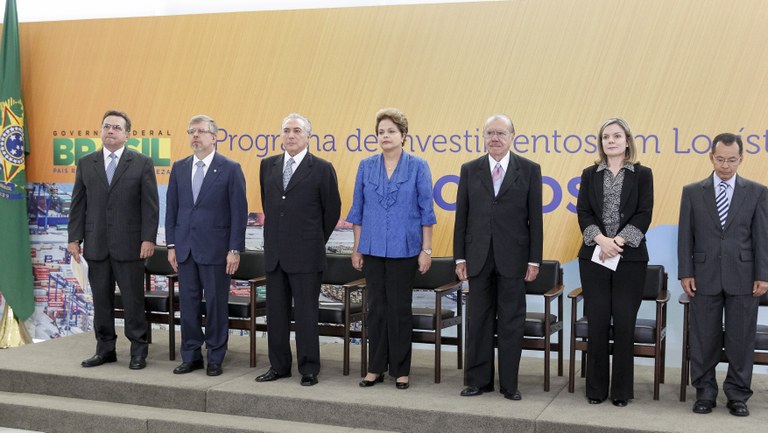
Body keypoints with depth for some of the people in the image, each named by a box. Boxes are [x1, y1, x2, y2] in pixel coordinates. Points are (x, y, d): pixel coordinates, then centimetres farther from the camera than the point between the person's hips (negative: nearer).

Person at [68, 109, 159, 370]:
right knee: (101, 300, 9)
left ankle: (138, 351, 12)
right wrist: (74, 238, 2)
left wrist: (148, 238, -10)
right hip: (96, 245, 3)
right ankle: (105, 349, 19)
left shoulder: (142, 164, 1)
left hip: (129, 245, -3)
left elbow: (150, 205, -3)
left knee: (133, 300, 2)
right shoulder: (85, 164, 10)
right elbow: (78, 204, 9)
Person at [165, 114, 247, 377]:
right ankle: (191, 356, 19)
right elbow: (172, 209, 11)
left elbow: (239, 212, -6)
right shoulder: (179, 168, 9)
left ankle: (215, 358, 15)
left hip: (216, 249, -4)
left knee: (216, 304, 3)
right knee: (188, 303, 8)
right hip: (185, 247, 4)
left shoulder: (230, 169, -4)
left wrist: (235, 249, -11)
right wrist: (171, 245, 6)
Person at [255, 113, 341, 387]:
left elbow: (332, 210, 2)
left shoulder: (321, 169, -5)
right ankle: (279, 365, 22)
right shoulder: (268, 165, 10)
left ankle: (309, 369, 10)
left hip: (305, 255, -5)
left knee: (306, 313, 0)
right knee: (276, 311, 11)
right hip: (274, 253, 5)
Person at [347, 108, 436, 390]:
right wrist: (357, 248, 6)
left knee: (400, 309, 4)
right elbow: (358, 209, 8)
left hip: (404, 249, -2)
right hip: (373, 249, 2)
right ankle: (376, 368, 18)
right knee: (376, 308, 8)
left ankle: (400, 370, 15)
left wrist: (426, 250, -6)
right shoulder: (366, 166, 4)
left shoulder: (418, 167, -3)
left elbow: (426, 210, -3)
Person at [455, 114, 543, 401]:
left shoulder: (529, 170, 2)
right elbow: (462, 216, 6)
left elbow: (535, 218, 0)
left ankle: (509, 383, 14)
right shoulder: (470, 170, 6)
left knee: (511, 322, 4)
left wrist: (534, 259, -4)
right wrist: (460, 257, 1)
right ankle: (479, 380, 18)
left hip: (513, 257, -2)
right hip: (479, 256, 2)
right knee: (478, 321, 8)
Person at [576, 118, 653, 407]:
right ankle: (596, 388, 13)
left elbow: (644, 215, -4)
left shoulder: (642, 174, 5)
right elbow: (583, 212, 1)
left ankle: (622, 390, 11)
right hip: (594, 256, 1)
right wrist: (601, 240, -16)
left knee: (624, 323, 0)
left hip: (630, 257, -1)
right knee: (597, 322, 3)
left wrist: (618, 241, -16)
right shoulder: (590, 174, 10)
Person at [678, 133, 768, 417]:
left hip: (743, 277, 0)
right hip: (705, 276, 0)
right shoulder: (692, 192, 5)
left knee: (741, 339, 5)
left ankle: (738, 396, 17)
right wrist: (685, 273, -3)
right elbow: (685, 235, 3)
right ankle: (705, 393, 18)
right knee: (704, 339, 6)